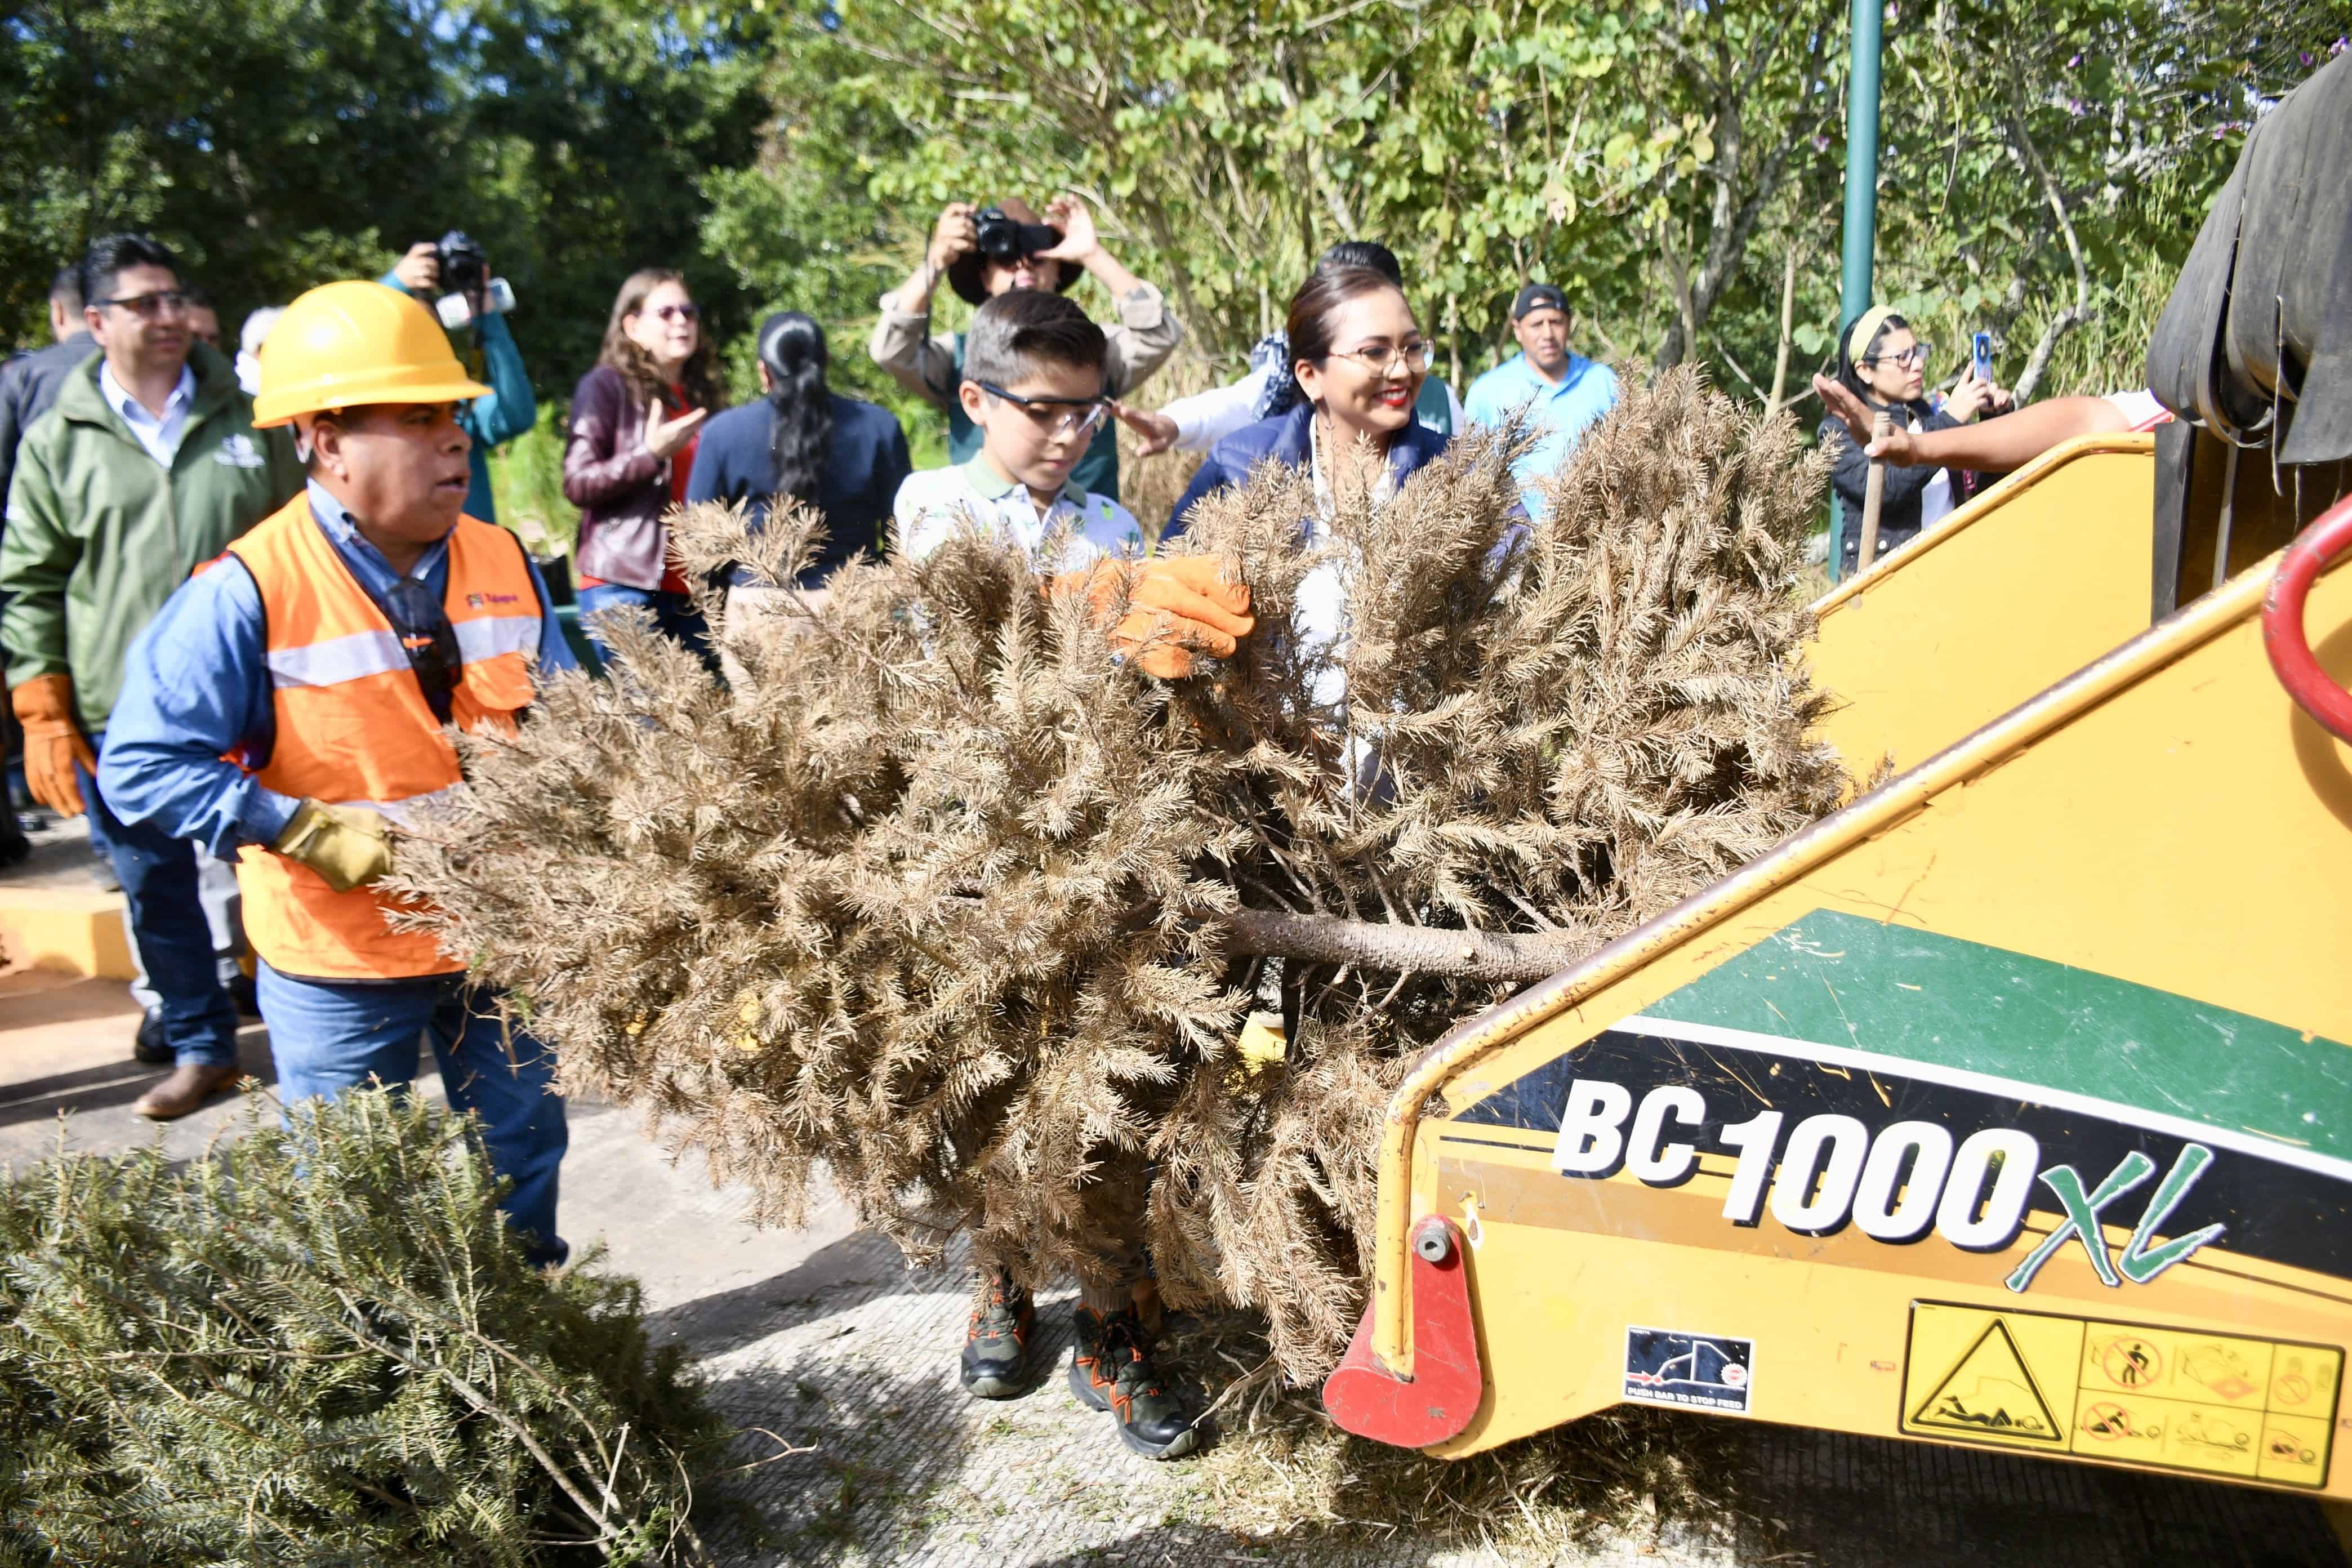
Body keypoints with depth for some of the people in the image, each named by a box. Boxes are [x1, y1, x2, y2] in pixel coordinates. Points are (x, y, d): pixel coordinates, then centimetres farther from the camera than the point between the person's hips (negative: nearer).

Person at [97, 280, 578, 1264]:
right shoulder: (249, 592, -17)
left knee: (523, 1169, 21)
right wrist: (314, 833, -23)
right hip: (340, 961, -4)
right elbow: (142, 767, -17)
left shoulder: (503, 564, 0)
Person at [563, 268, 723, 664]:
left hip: (691, 590, 6)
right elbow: (577, 484, -6)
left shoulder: (701, 393, 19)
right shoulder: (607, 386, 1)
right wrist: (651, 454, -16)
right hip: (623, 586, -6)